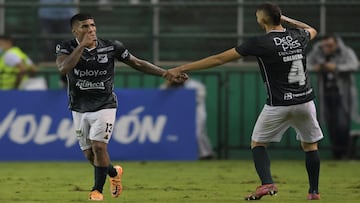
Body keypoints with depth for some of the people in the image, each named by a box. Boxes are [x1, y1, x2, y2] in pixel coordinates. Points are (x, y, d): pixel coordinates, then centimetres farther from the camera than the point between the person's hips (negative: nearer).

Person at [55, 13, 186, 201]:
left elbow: (138, 64, 2)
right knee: (89, 154, 7)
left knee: (98, 146, -17)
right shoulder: (67, 48, -10)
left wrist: (167, 74, 0)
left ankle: (97, 189, 1)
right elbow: (64, 68, -31)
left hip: (104, 106, -2)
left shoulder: (111, 47, -8)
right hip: (79, 109, 2)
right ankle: (113, 172, 37)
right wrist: (82, 45, -31)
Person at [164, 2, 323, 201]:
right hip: (305, 102, 4)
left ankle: (267, 183, -7)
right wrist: (284, 18, 31)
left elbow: (218, 59, -11)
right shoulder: (298, 36, 2)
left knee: (257, 143, 13)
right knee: (310, 144, 22)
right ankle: (314, 191, 21)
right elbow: (311, 30, 32)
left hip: (278, 105, -4)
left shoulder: (260, 43, -12)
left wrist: (181, 69, -8)